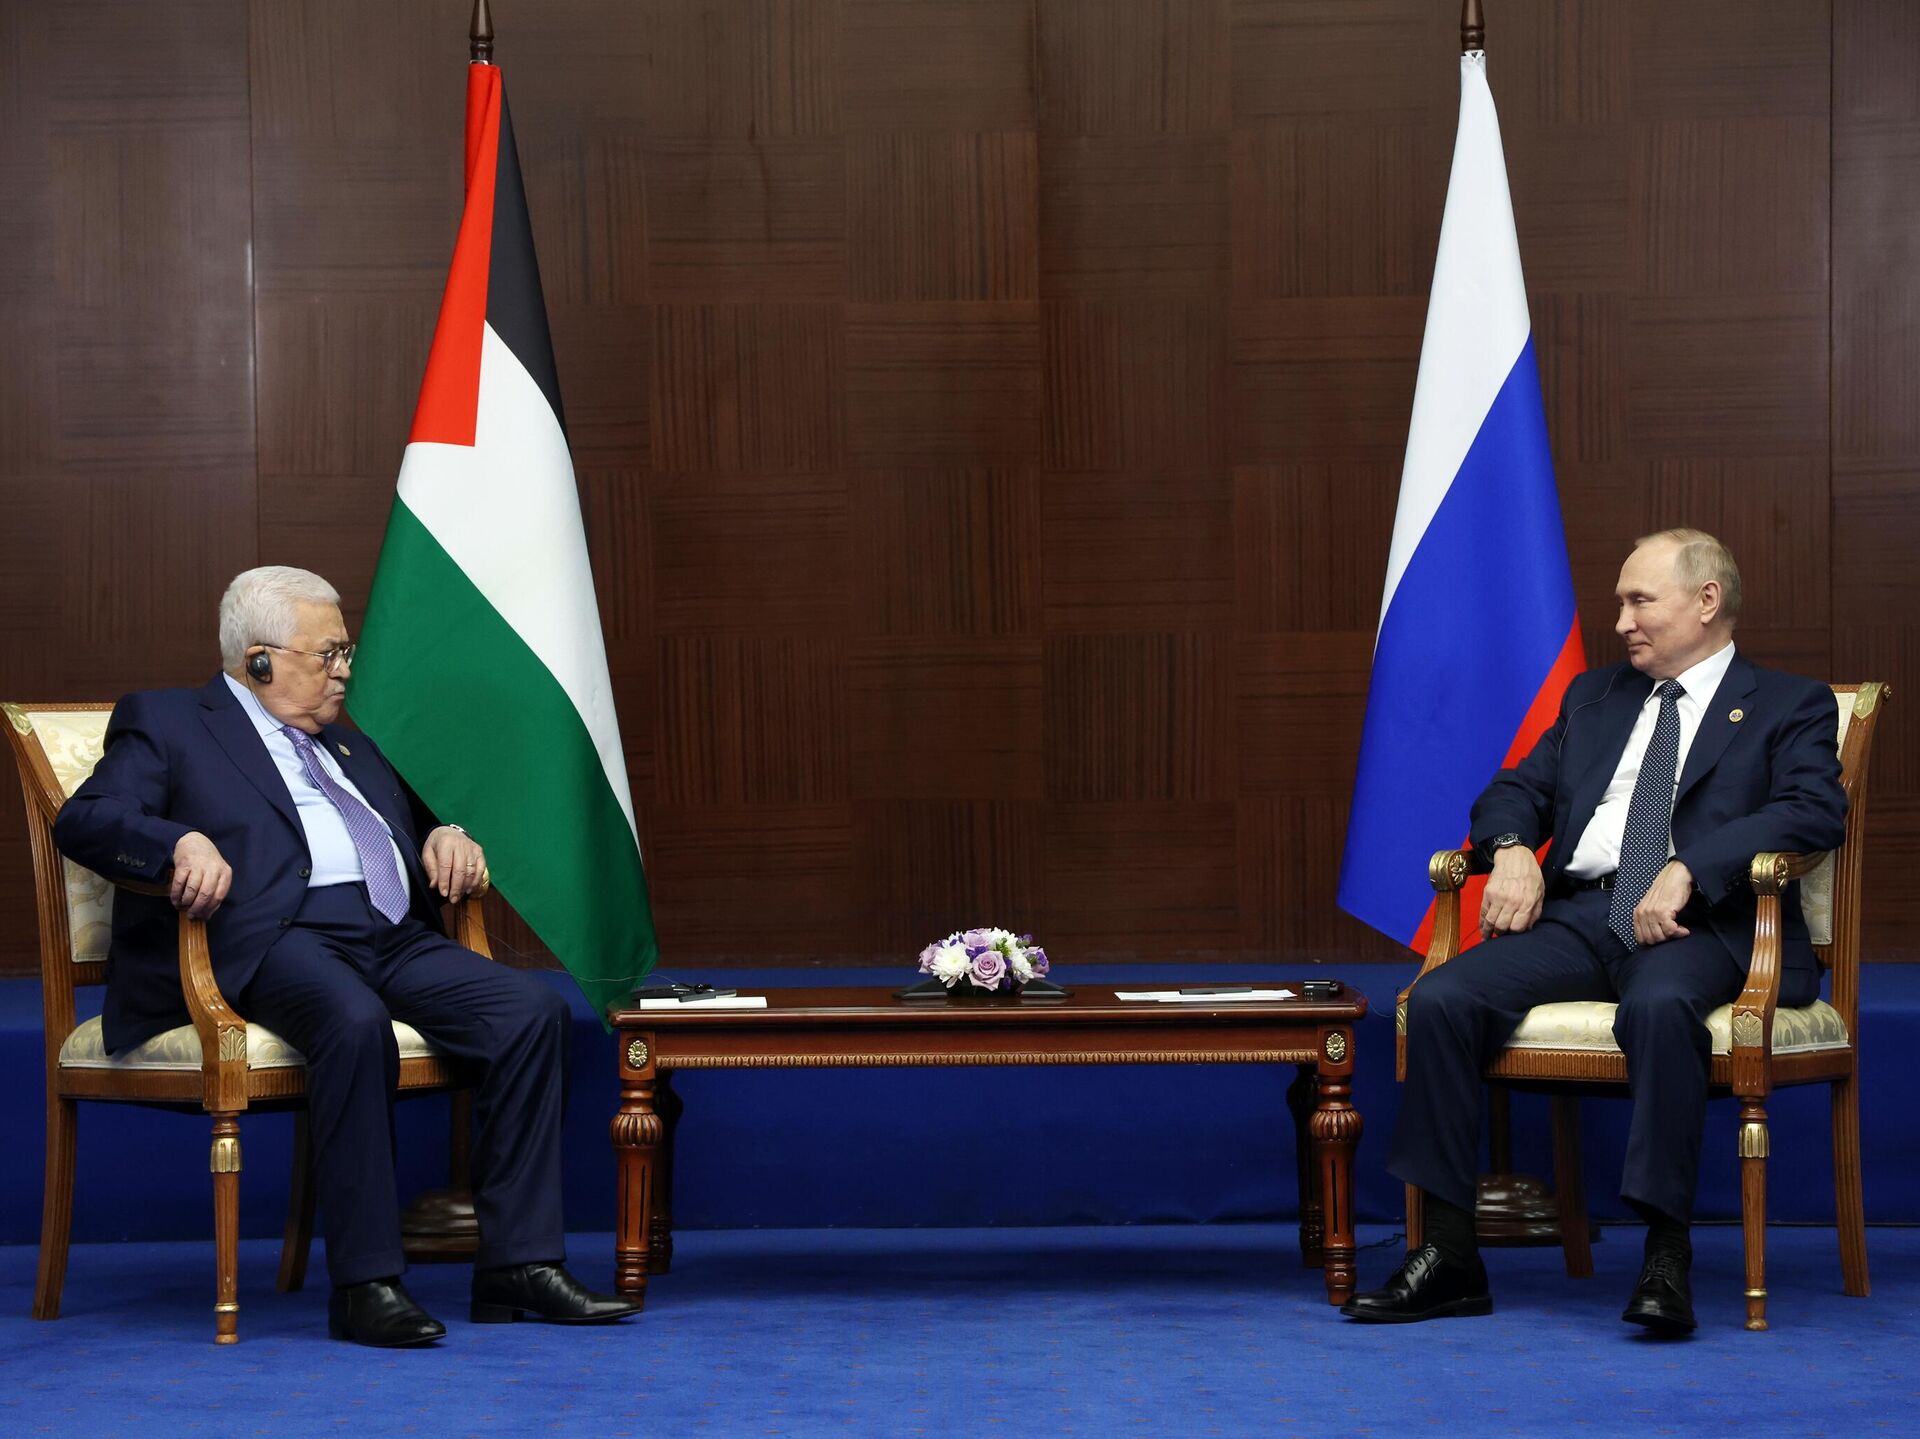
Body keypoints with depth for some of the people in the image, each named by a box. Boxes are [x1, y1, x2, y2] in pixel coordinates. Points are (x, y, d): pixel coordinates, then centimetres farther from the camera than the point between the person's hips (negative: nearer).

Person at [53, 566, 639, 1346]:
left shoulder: (350, 748, 33)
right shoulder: (167, 722, 13)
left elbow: (407, 835, 39)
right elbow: (84, 819, 0)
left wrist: (445, 838, 13)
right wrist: (181, 842, -21)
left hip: (395, 939, 7)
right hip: (281, 939, -6)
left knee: (533, 1008, -19)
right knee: (354, 1021, -38)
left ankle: (518, 1262, -18)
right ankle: (365, 1284, -32)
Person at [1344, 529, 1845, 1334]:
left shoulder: (1790, 707, 10)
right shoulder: (1594, 697, 27)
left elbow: (1816, 811, -7)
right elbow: (1517, 790, 23)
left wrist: (1688, 870, -19)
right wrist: (1514, 849, -3)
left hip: (1699, 924, -5)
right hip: (1578, 914, 5)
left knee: (1658, 1006, -40)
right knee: (1440, 1000, -21)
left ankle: (1666, 1256, -36)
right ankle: (1449, 1255, -18)